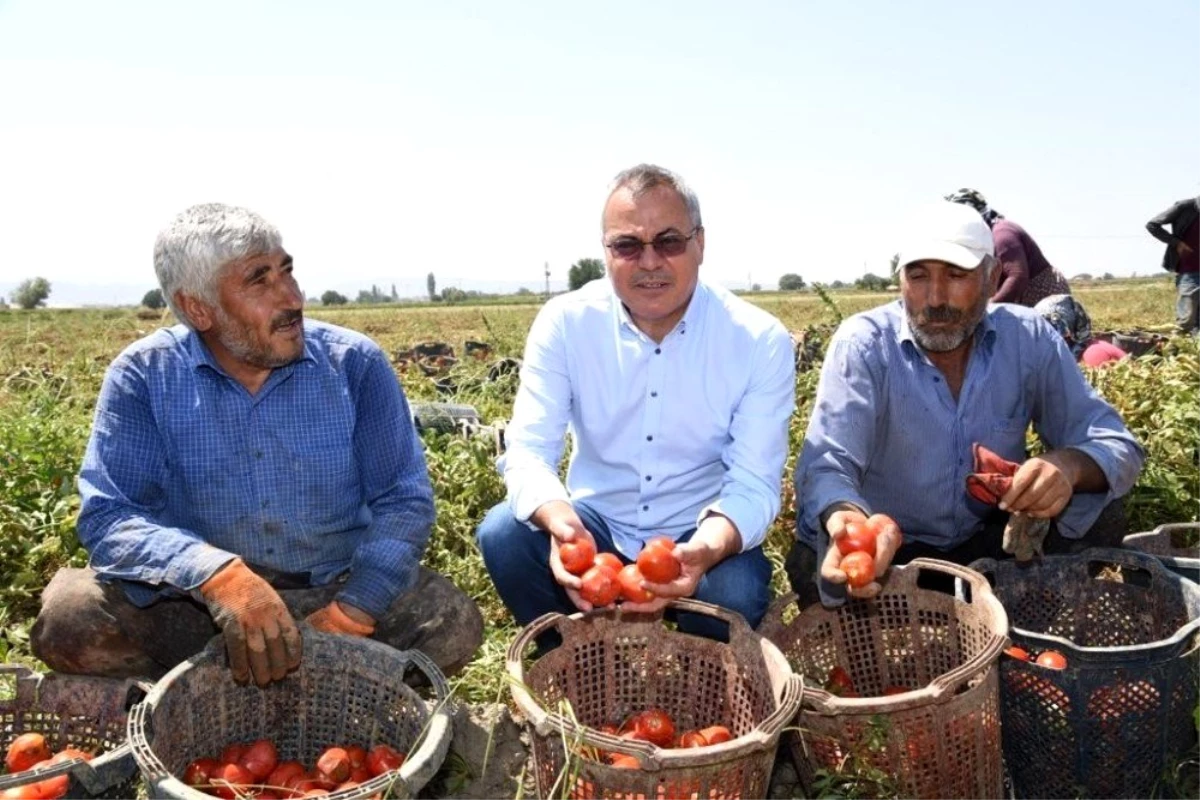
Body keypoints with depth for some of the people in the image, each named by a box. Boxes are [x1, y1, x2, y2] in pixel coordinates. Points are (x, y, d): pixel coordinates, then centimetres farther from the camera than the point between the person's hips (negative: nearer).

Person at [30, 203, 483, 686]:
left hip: (339, 589, 0)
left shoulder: (355, 364, -7)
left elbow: (404, 501, -8)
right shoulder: (143, 375, -8)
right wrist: (221, 576, -37)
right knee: (68, 617, -25)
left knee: (453, 624, -24)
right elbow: (107, 516, -17)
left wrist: (344, 619, -24)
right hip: (192, 602, 1)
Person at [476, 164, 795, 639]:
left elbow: (754, 483, -17)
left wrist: (707, 549, -40)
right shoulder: (564, 323, -10)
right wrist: (561, 523, -40)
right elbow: (528, 450, -16)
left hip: (701, 534, -1)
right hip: (597, 525, 2)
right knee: (503, 533, -26)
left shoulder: (761, 341, -13)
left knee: (737, 593, -32)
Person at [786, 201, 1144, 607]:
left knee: (1099, 518, -21)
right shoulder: (862, 344, -16)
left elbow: (1117, 445, -8)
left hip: (993, 541, 3)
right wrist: (848, 520, -51)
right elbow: (826, 464, -26)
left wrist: (1068, 465, -34)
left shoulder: (1030, 339, -7)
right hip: (891, 548, -2)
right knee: (818, 564, -32)